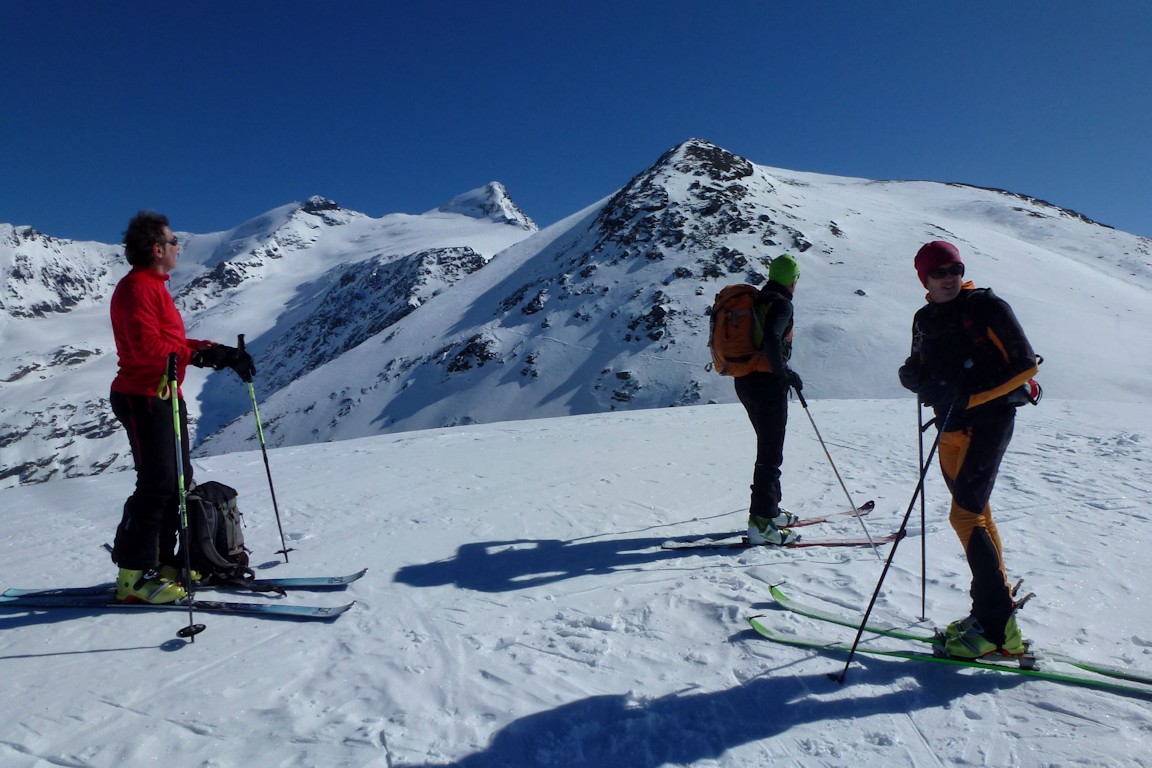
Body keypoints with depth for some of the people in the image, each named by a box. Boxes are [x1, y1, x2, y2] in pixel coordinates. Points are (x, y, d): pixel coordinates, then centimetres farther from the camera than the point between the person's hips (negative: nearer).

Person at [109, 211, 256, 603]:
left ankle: (160, 561, 19)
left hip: (165, 397, 10)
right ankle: (134, 576, -4)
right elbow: (146, 347, -23)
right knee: (157, 484, -11)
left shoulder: (155, 287, 20)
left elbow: (174, 343, 18)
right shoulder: (136, 287, -11)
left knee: (179, 481, 11)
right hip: (143, 397, -10)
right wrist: (201, 354, -25)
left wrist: (221, 353, 7)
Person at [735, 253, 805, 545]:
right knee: (771, 455, -5)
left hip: (744, 381, 9)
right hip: (768, 384, -9)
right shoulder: (782, 304, -11)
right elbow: (772, 340, -27)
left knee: (768, 448, 20)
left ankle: (770, 510, 30)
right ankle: (760, 521, -5)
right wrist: (786, 374, -16)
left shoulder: (755, 300, 14)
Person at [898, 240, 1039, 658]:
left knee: (965, 516, -13)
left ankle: (996, 626, -6)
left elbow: (1025, 365, -11)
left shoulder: (987, 306, -7)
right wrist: (914, 376, -9)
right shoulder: (924, 320, 11)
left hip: (990, 420, -7)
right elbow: (919, 370, 16)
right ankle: (996, 608, 25)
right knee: (978, 517, 13)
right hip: (951, 427, 7)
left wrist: (970, 396, -21)